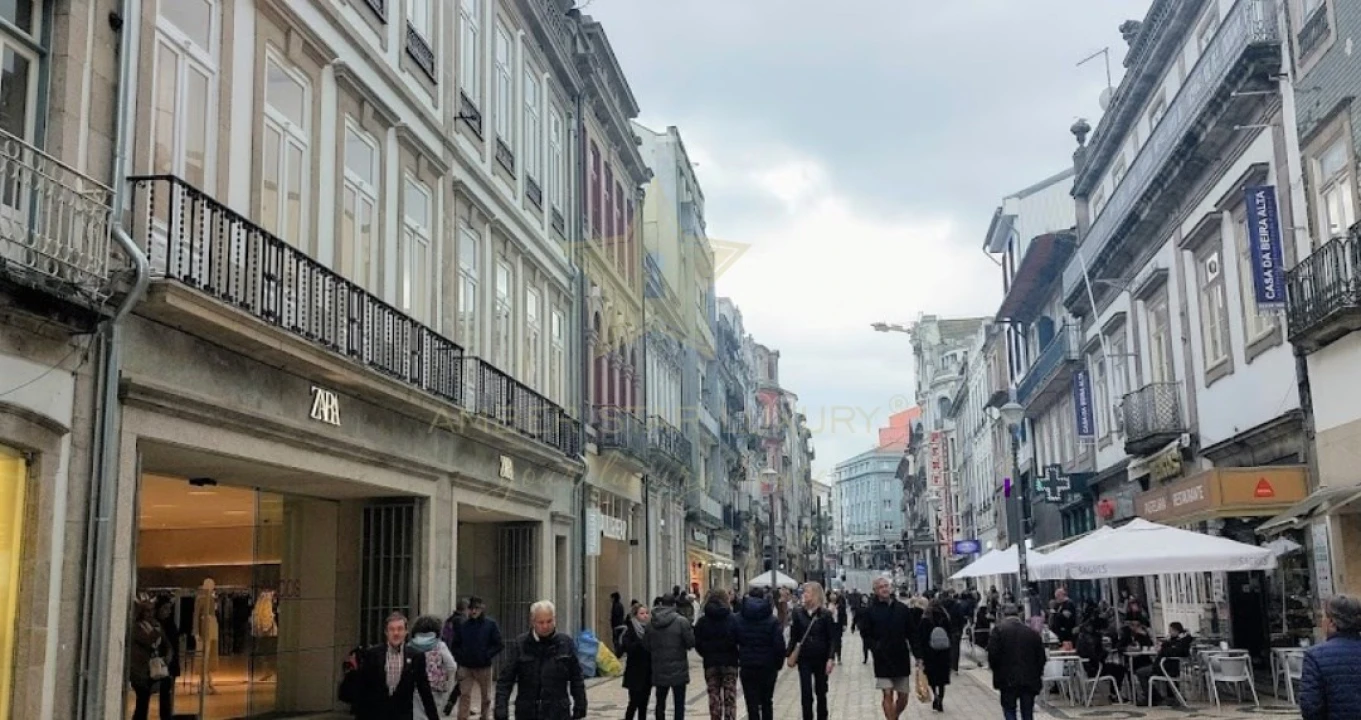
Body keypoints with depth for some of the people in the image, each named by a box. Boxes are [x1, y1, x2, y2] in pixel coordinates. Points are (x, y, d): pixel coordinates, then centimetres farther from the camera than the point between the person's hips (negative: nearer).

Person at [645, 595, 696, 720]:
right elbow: (691, 642, -13)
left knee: (660, 702, 15)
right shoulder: (681, 621, -13)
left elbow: (646, 644, 3)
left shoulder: (651, 623, 0)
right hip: (678, 669, -3)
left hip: (659, 669, 4)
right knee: (679, 703, 4)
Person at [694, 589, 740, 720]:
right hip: (730, 662, -1)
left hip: (710, 664, 1)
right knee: (730, 697, 4)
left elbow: (697, 644, -4)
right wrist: (740, 659, 3)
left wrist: (707, 655, 10)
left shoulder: (703, 621, 0)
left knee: (714, 697, 9)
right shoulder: (732, 620, -5)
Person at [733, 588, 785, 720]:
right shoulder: (772, 620, -5)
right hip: (768, 666, 0)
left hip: (747, 666, 0)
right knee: (767, 702, 16)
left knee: (752, 704, 1)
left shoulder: (739, 619, -1)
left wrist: (737, 660, 10)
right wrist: (778, 663, 3)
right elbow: (779, 645, -9)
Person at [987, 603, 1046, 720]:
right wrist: (1037, 674, 19)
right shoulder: (1032, 632, 7)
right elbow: (1041, 657, 8)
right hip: (1029, 680, 3)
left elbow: (992, 655, -10)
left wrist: (997, 671, 6)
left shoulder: (998, 630, -3)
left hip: (1007, 680, -3)